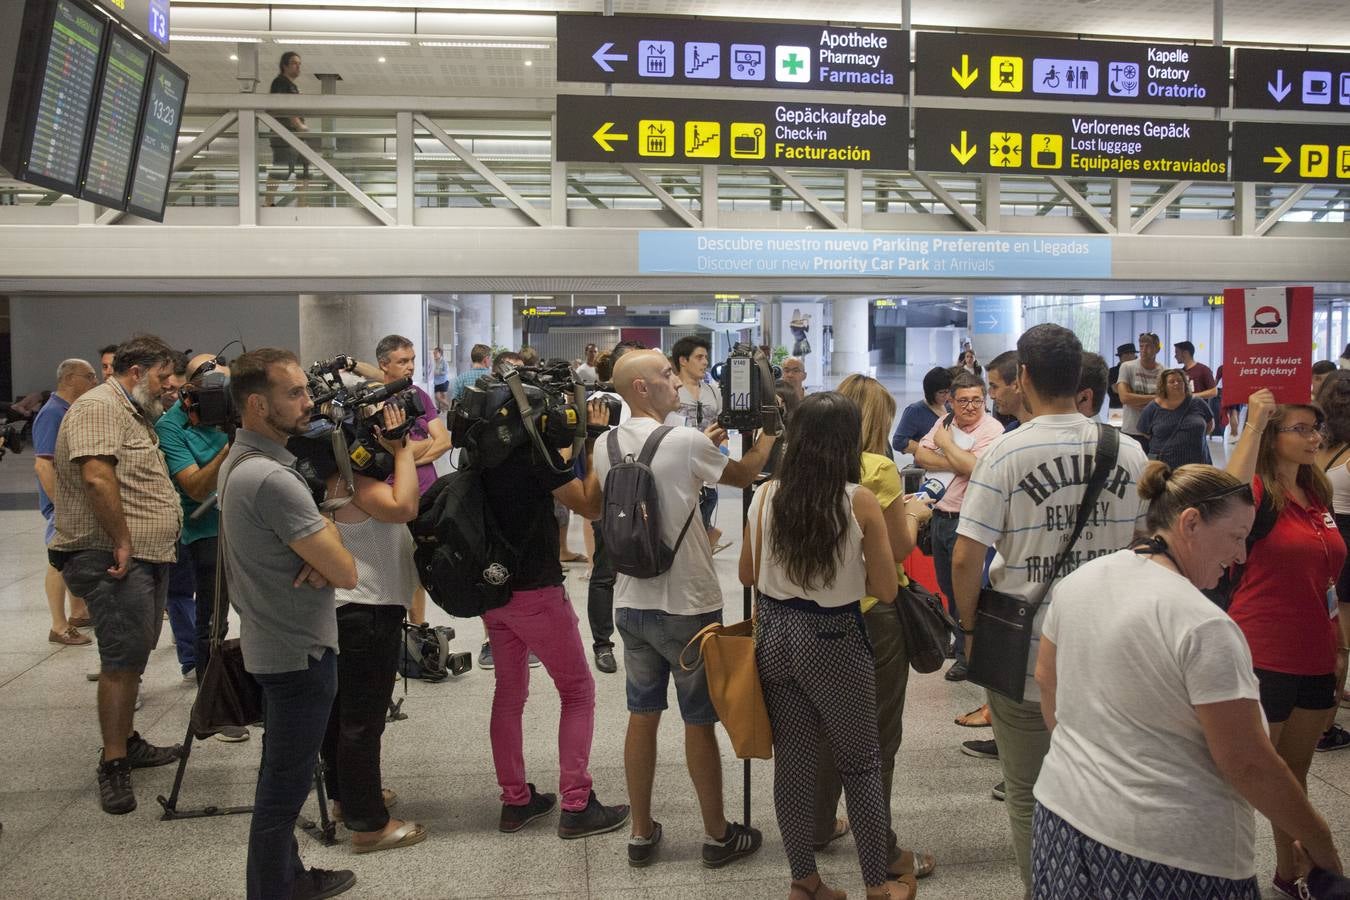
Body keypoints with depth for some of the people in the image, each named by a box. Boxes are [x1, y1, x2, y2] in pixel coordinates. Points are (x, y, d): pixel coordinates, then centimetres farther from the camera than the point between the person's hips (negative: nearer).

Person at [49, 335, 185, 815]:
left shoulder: (134, 413, 21)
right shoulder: (98, 407, -12)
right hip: (114, 559, -10)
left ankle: (127, 742, 29)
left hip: (147, 557, 10)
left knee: (132, 658, 17)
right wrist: (122, 541, -23)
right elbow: (96, 475, -26)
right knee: (121, 660, -7)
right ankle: (112, 765, 0)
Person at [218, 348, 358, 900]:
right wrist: (328, 533, -4)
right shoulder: (272, 478, -26)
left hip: (276, 643, 11)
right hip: (299, 652, -11)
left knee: (284, 777, 22)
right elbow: (347, 574, -23)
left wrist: (317, 546, -11)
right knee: (285, 788, 2)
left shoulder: (241, 460, 5)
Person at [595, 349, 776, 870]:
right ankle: (718, 836, 22)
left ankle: (642, 834, 25)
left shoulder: (606, 446, 2)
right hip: (687, 606, -6)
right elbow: (744, 475, -1)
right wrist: (767, 436, 16)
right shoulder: (683, 441, -17)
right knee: (700, 723, 7)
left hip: (631, 603, 6)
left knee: (642, 717, 14)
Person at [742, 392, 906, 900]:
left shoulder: (766, 496, -4)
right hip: (835, 640, -3)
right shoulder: (860, 501, -13)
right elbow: (886, 590, -7)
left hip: (775, 635, 3)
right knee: (860, 765, 14)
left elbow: (748, 576, 8)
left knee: (791, 761, 13)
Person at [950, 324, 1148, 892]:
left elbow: (965, 560, -17)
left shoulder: (1005, 455, -15)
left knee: (1028, 797, 13)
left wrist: (970, 627, -2)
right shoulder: (1130, 452, -3)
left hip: (1025, 655, -3)